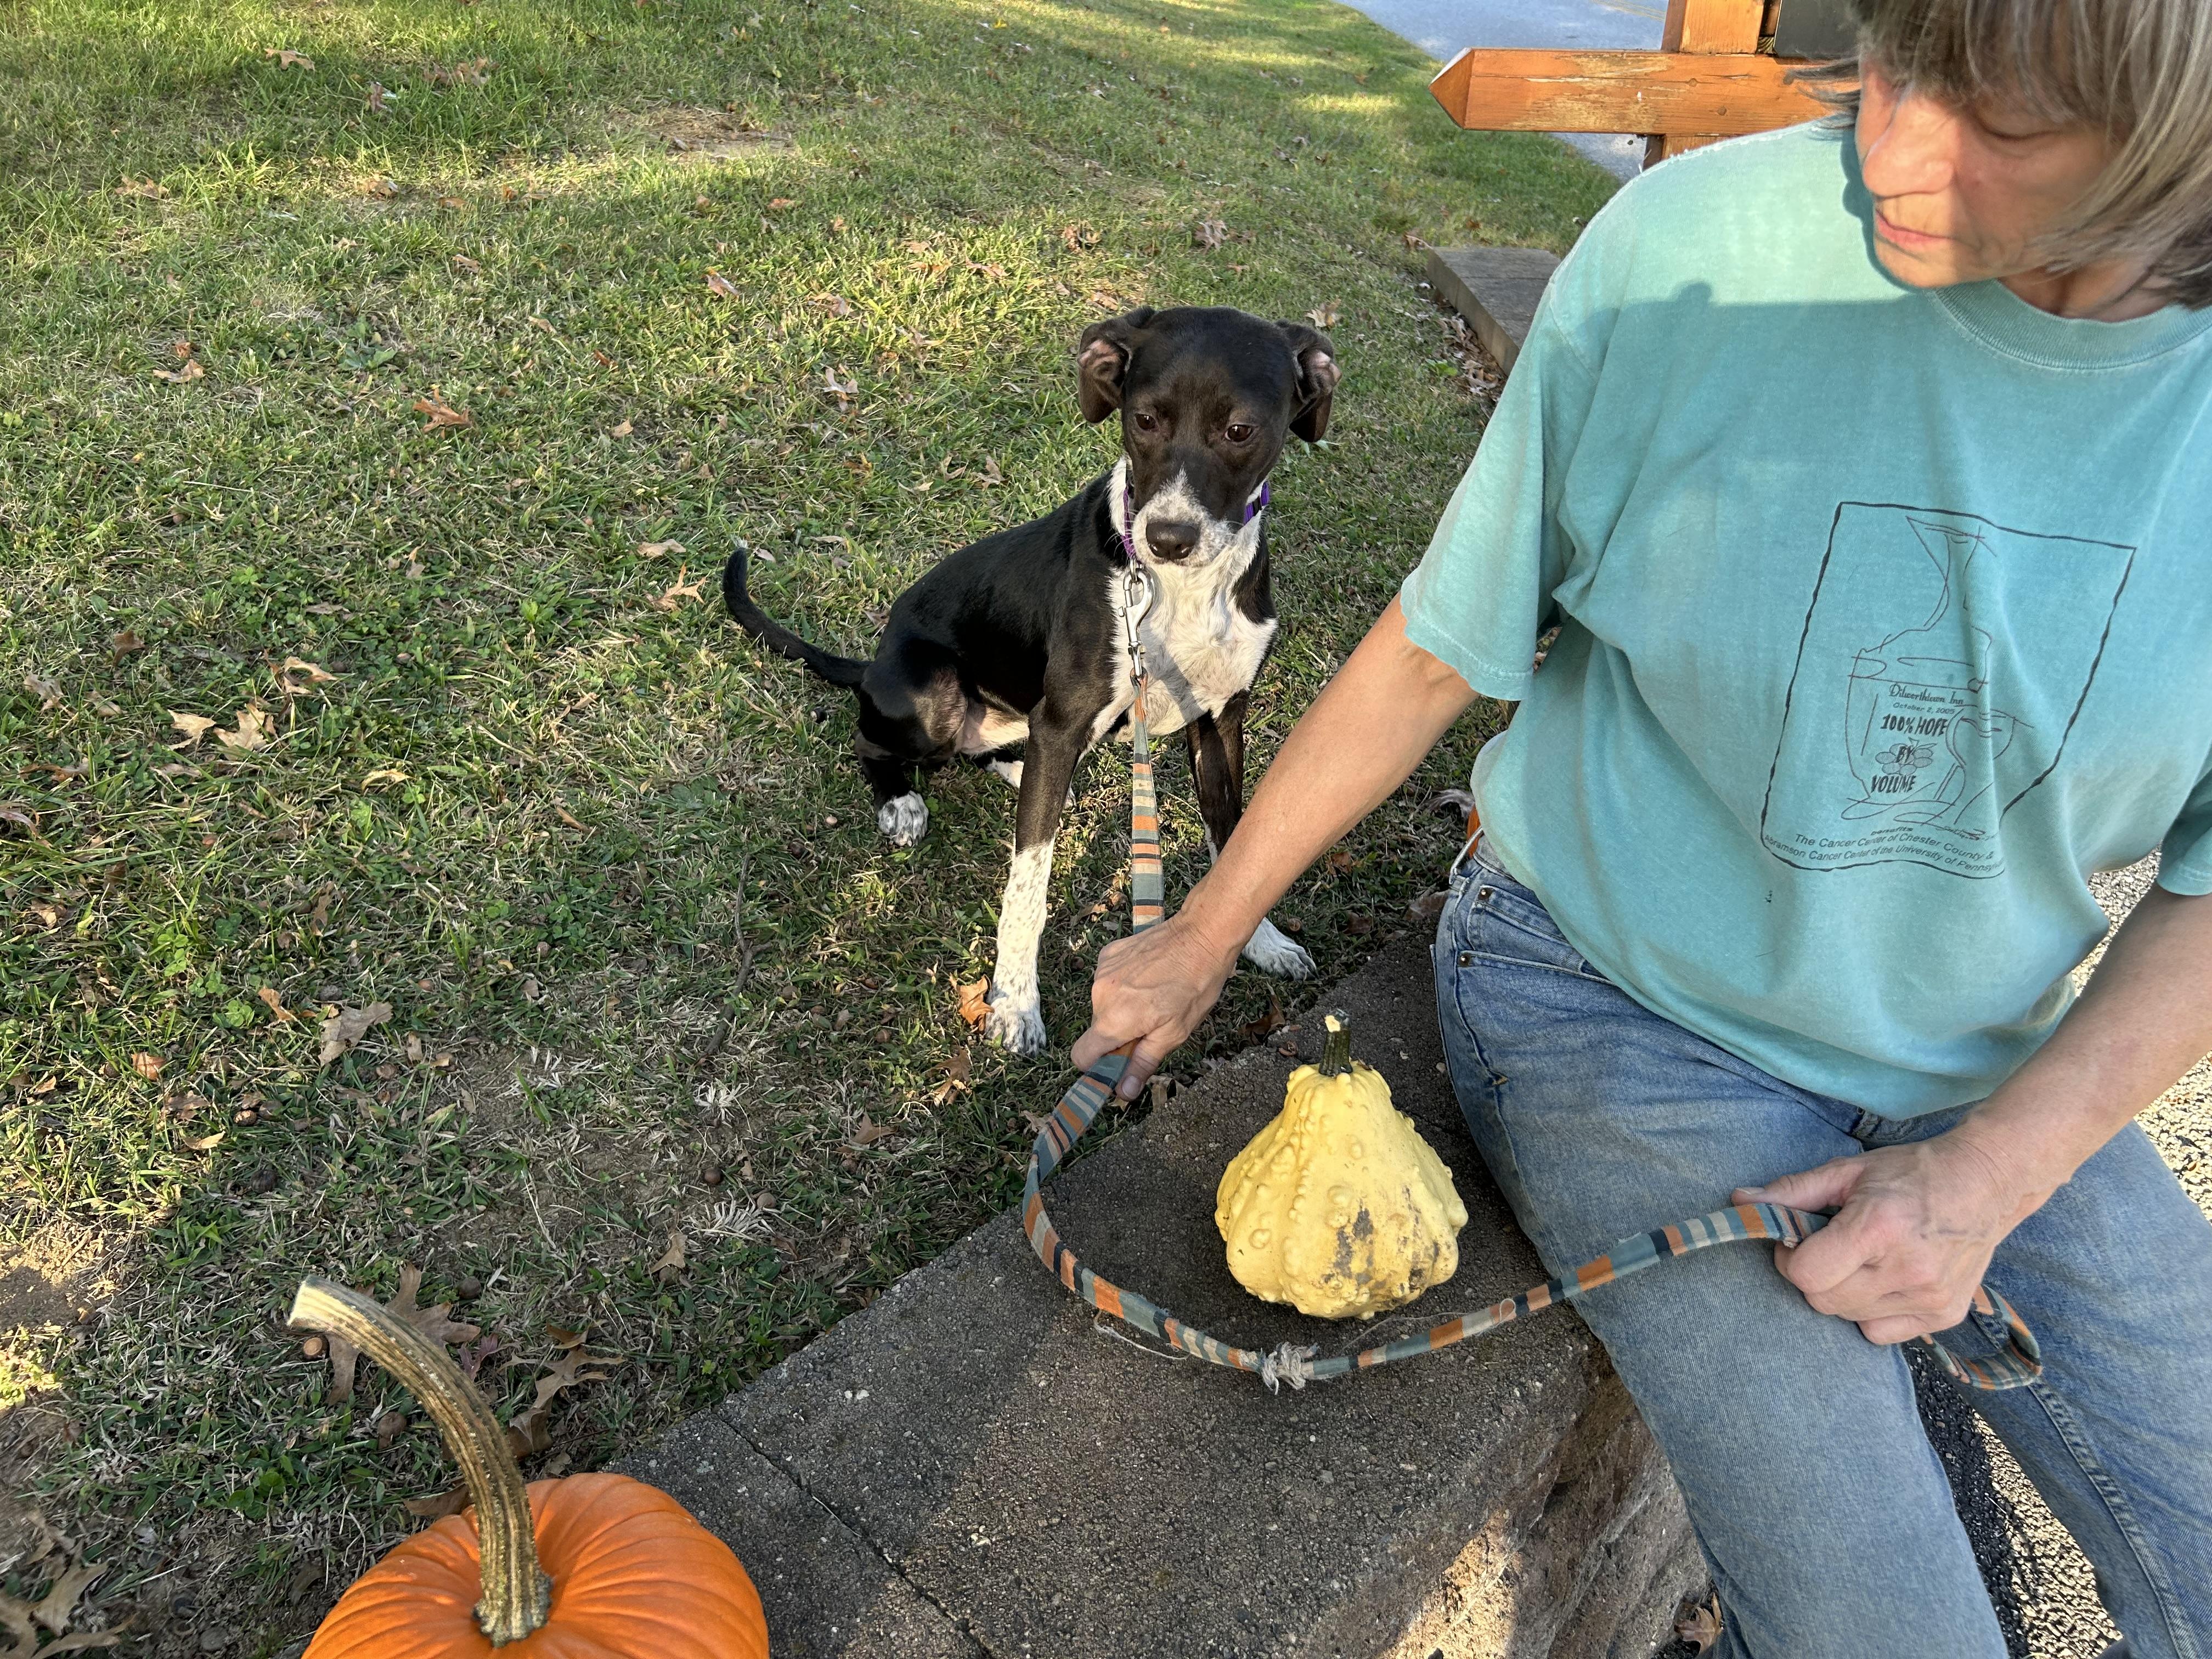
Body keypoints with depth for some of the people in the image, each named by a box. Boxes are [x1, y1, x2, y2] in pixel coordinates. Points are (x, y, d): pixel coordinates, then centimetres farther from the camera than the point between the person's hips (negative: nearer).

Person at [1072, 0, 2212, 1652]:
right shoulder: (1690, 255, -18)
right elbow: (1434, 657, -8)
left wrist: (1992, 1174, -13)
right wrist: (1202, 940, 1)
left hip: (1993, 1074, 4)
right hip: (1620, 1004, -3)